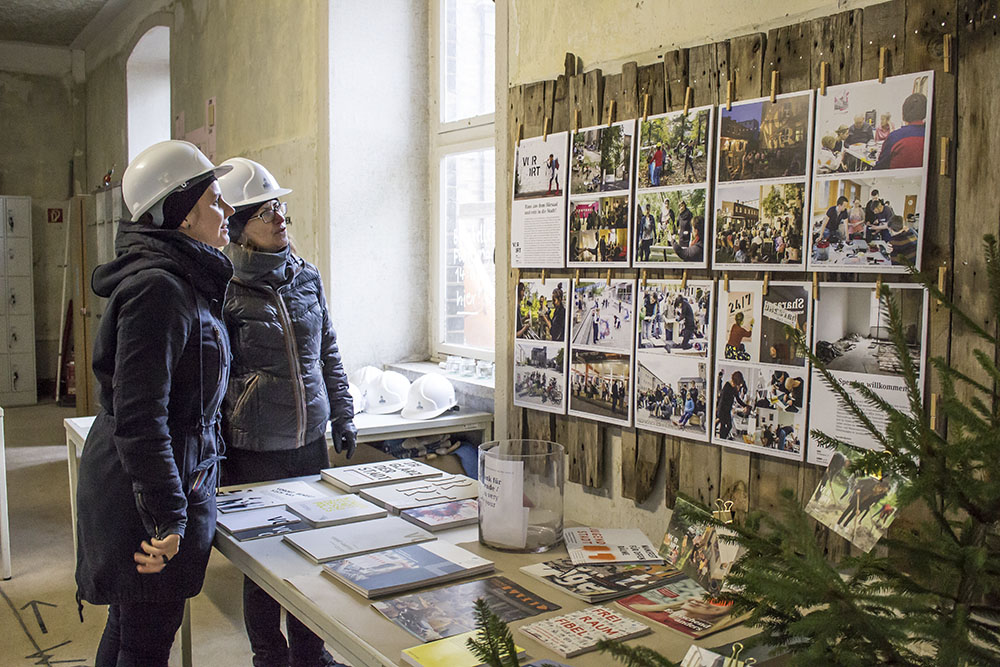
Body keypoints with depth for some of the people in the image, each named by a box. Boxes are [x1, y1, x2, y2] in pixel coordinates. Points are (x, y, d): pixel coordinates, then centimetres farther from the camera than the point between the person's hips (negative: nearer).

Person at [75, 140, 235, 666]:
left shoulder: (183, 280, 11)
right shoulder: (158, 288, -22)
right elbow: (139, 417, -25)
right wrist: (167, 519, -24)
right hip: (146, 488, -10)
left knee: (131, 623, 21)